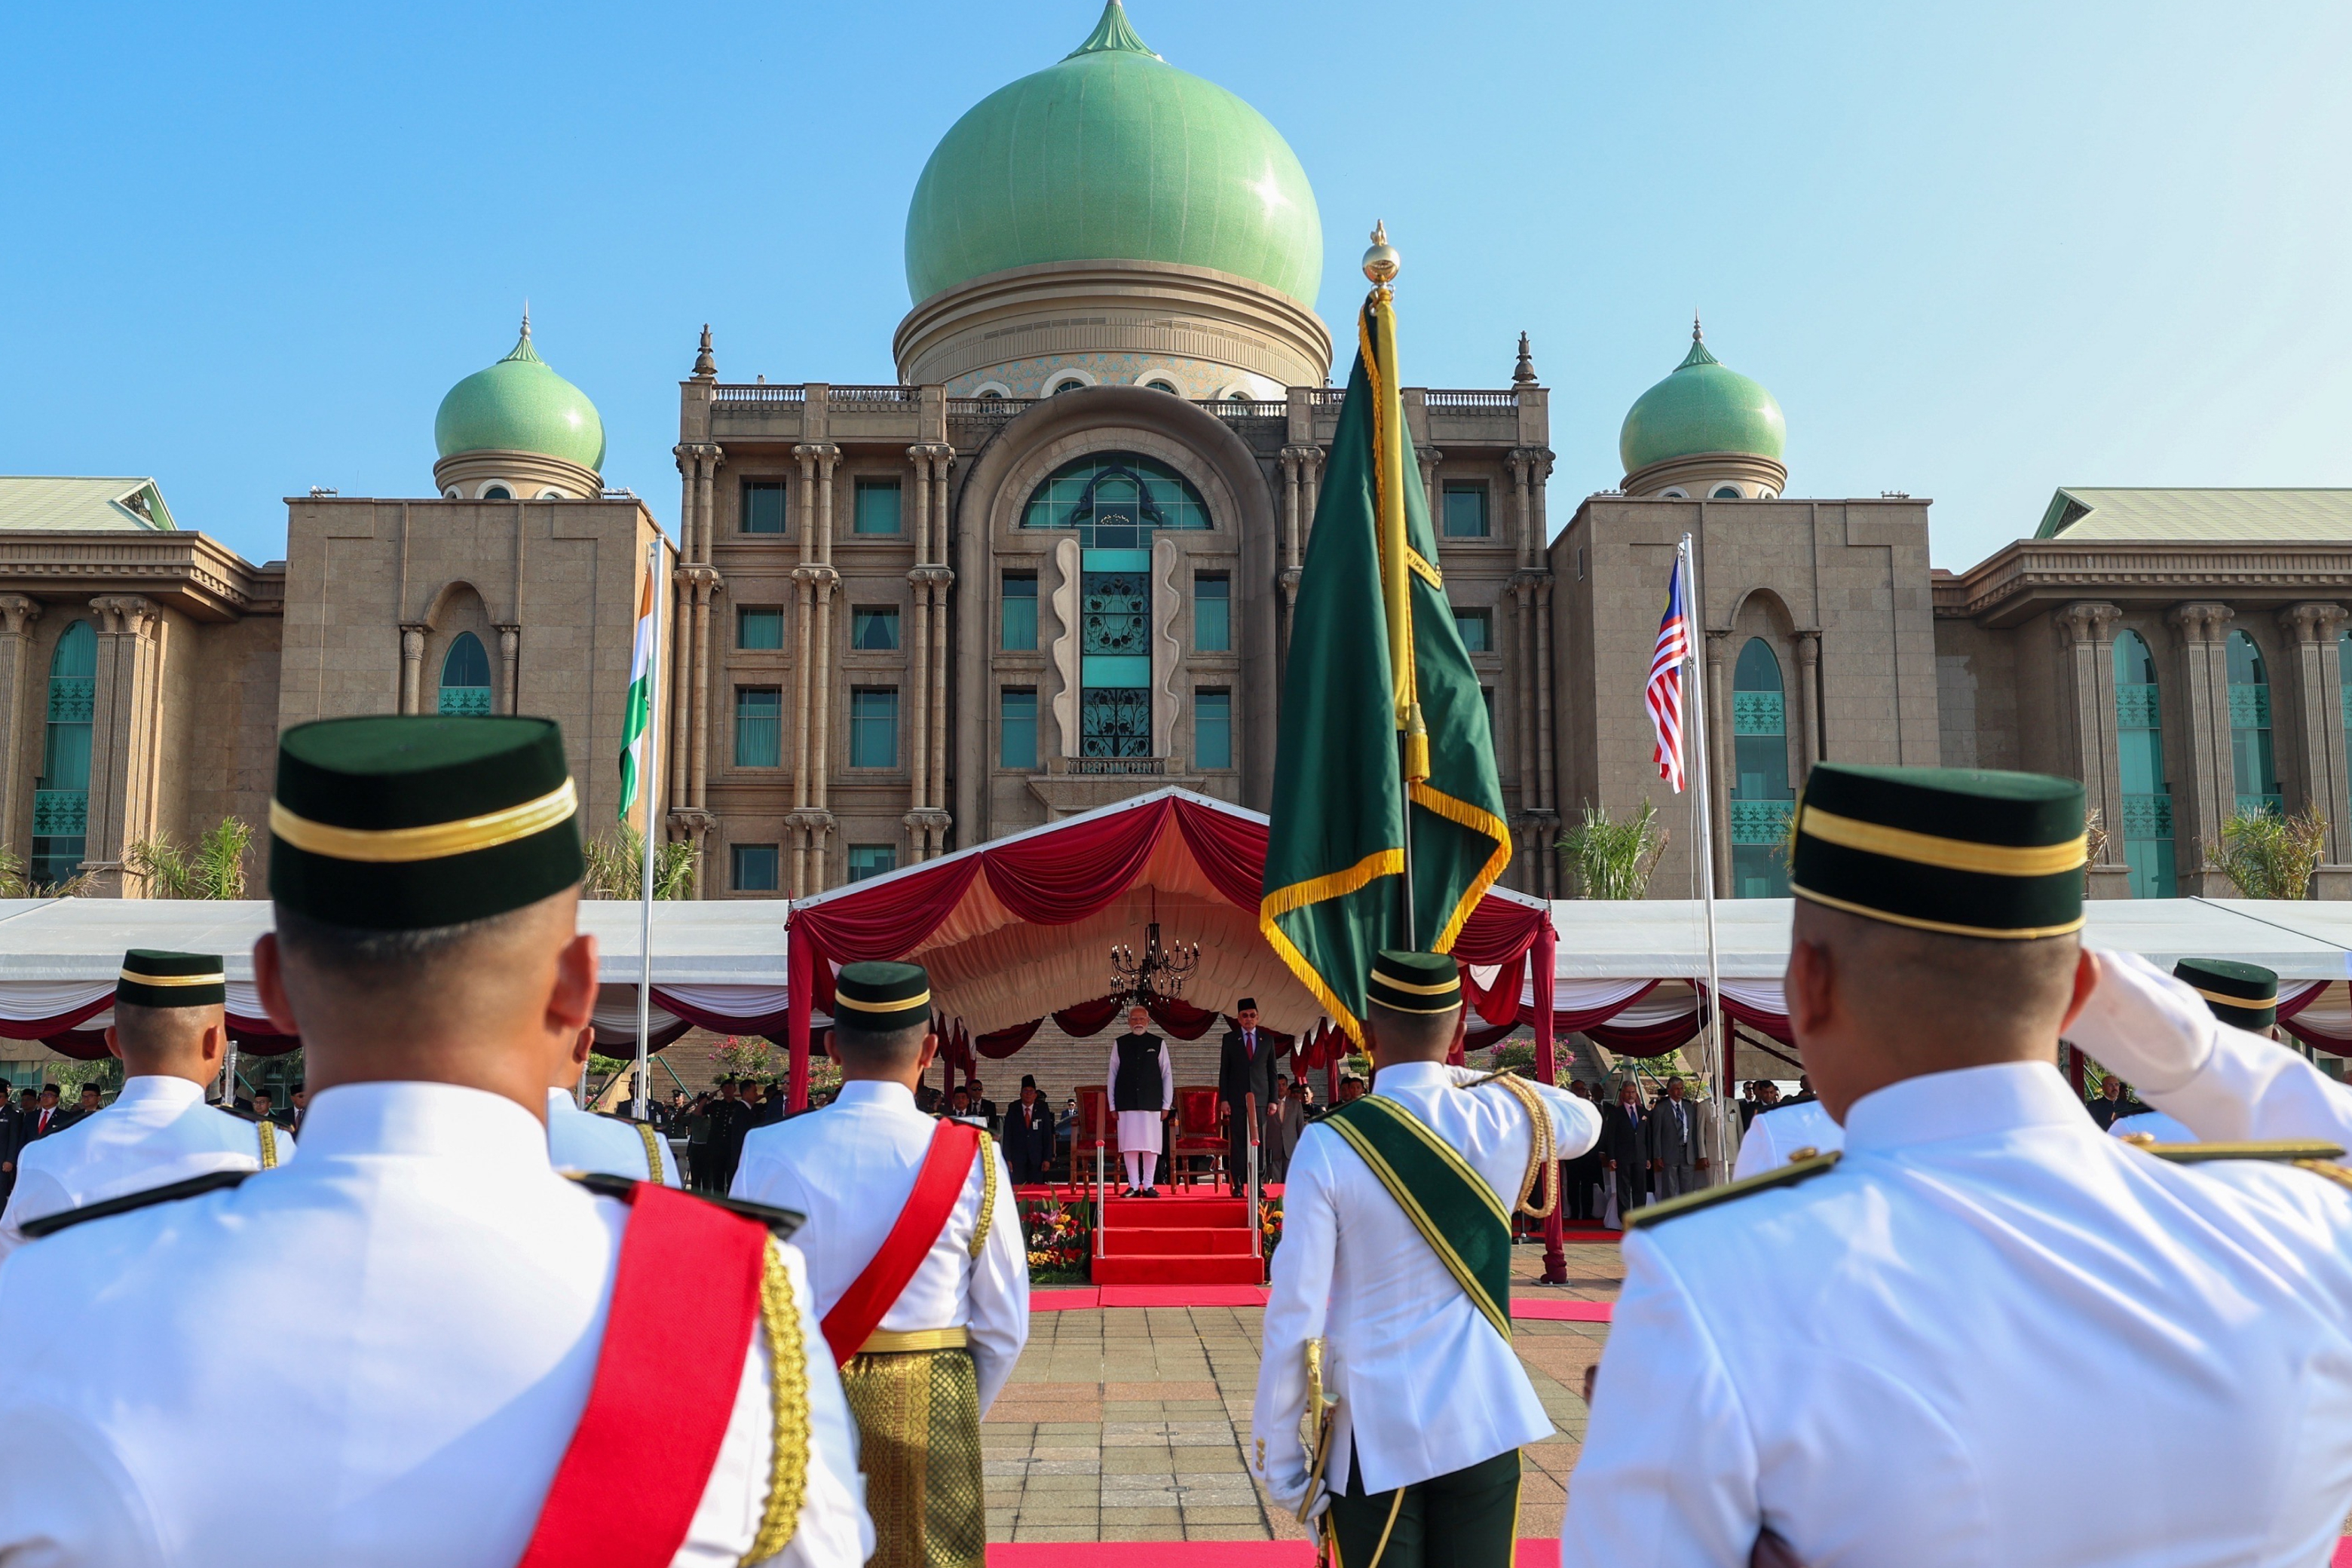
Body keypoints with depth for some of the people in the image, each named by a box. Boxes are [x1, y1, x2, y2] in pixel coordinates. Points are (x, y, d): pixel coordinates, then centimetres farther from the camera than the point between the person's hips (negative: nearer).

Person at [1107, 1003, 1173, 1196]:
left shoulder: (1158, 1044, 4)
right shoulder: (1119, 1044, 6)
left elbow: (1167, 1075, 5)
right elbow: (1113, 1075, 7)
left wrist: (1166, 1105, 1)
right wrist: (1113, 1105, 3)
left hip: (1151, 1102, -1)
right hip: (1127, 1103, 1)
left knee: (1150, 1146, 0)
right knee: (1130, 1145, 0)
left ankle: (1148, 1185, 8)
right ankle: (1133, 1186, 7)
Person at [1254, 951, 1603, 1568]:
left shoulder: (1329, 1145, -12)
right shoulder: (1504, 1118, -4)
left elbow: (1295, 1317, -12)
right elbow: (1585, 1121, 21)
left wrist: (1280, 1459, -2)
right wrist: (1464, 1076, 19)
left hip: (1375, 1432, -2)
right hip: (1484, 1419, 3)